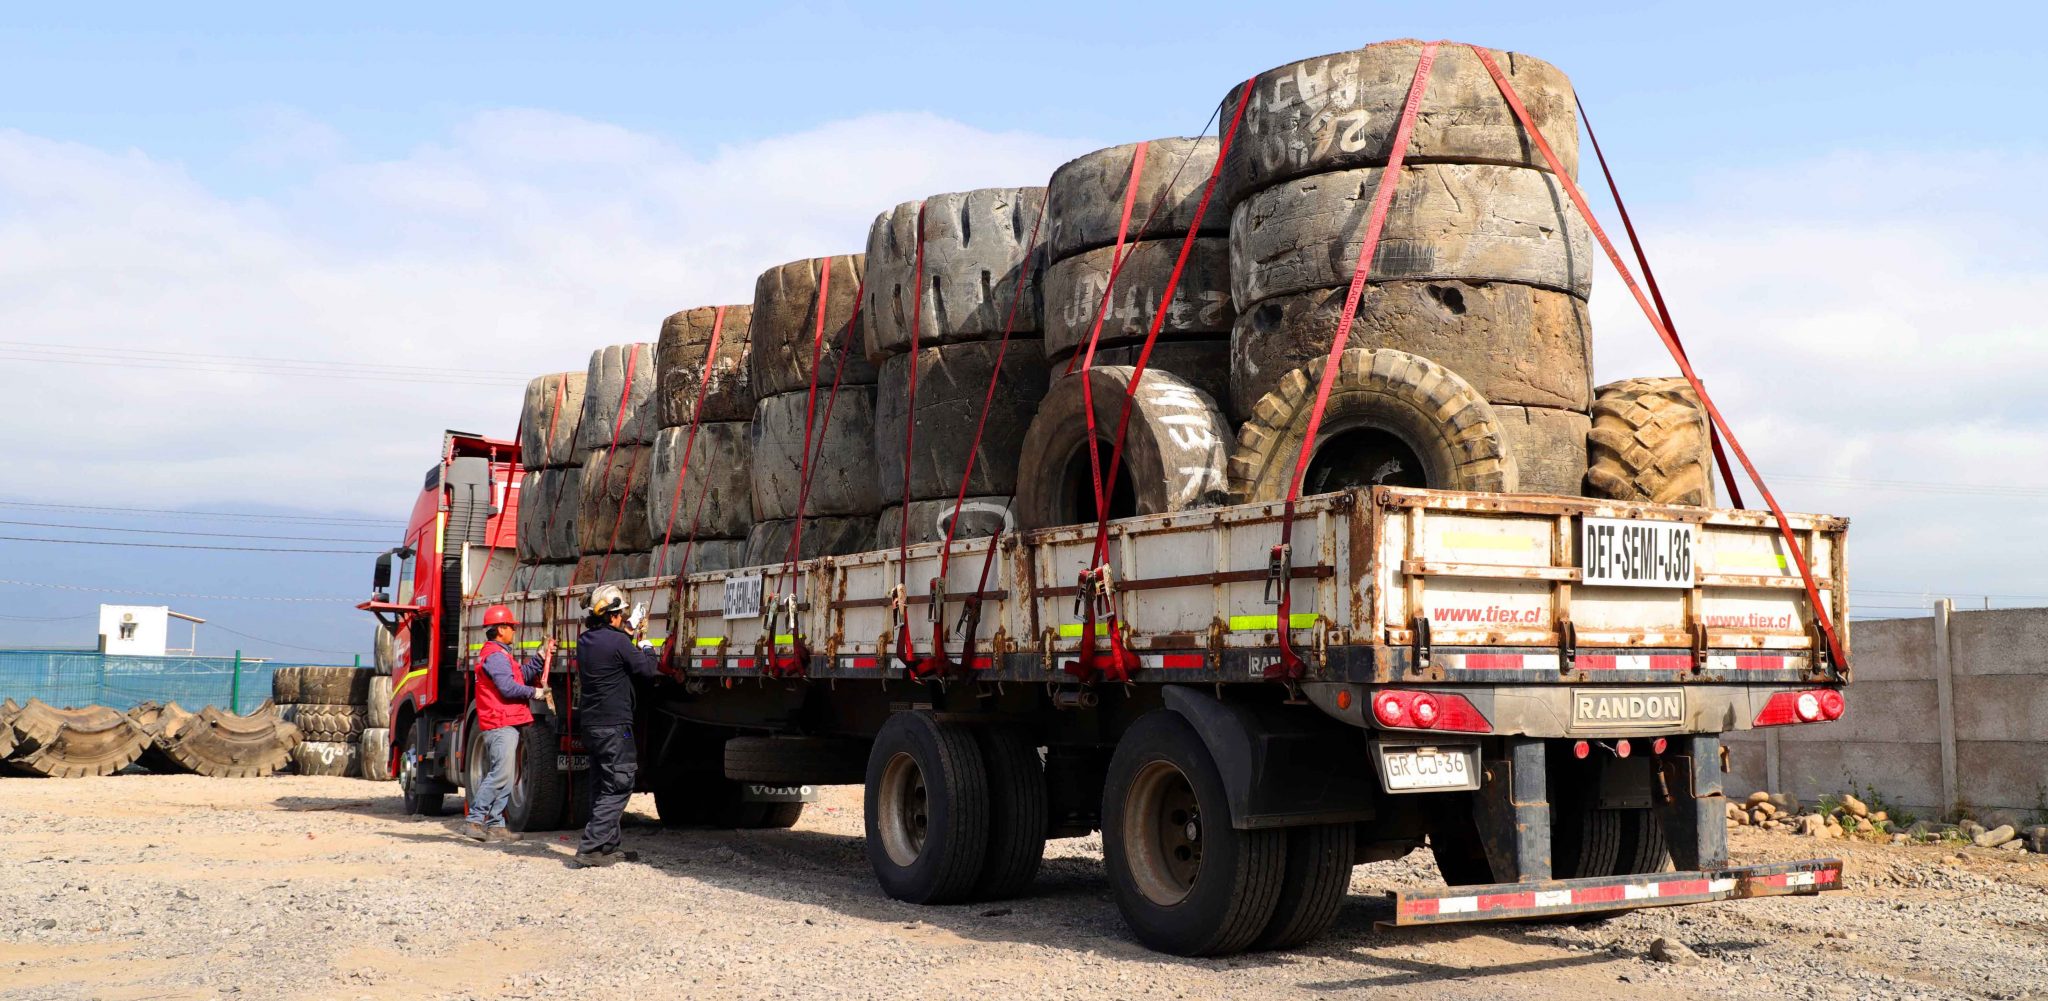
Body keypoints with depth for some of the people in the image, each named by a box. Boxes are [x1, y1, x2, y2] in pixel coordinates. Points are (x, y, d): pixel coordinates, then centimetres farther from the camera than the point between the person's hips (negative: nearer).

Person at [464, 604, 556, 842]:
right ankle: (475, 821, -14)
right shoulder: (495, 655, -12)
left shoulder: (498, 653, 22)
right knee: (500, 775, -14)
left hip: (503, 726, 11)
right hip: (502, 724, -11)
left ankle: (495, 825, 11)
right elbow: (508, 688, -20)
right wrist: (534, 693, -8)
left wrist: (542, 657, 14)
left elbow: (522, 675, 20)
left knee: (502, 777, 10)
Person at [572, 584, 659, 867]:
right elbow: (648, 671, -8)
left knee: (602, 787, 15)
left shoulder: (585, 640, 8)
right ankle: (591, 847, -12)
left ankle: (608, 846, 20)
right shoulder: (617, 641, -16)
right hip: (614, 726, -9)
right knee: (617, 788, -5)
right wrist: (647, 648, 11)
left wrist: (631, 631, 36)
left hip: (590, 724, 9)